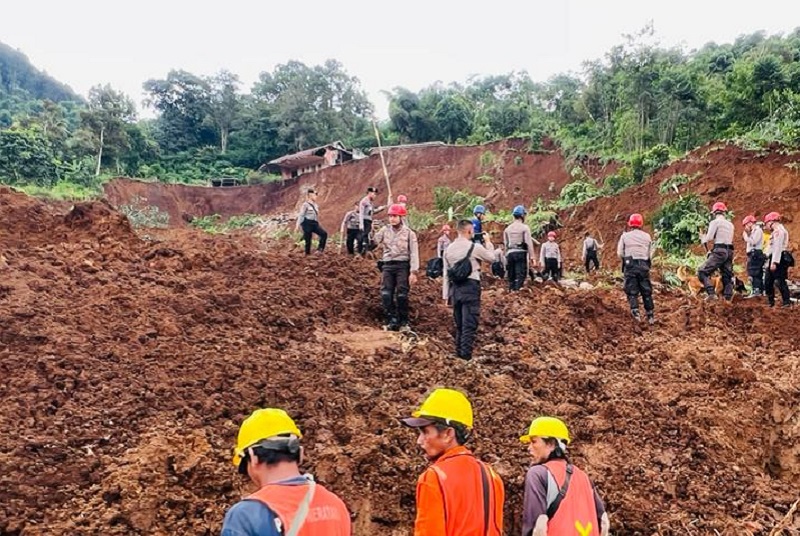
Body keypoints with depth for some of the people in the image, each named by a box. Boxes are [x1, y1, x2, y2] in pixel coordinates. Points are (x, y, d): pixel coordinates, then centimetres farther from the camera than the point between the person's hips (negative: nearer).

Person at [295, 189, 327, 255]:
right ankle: (307, 254, 6)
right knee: (308, 240, -4)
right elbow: (301, 215, -8)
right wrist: (298, 225, -13)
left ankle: (320, 249, -9)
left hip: (314, 224, 7)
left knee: (324, 234, -12)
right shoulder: (306, 205, -5)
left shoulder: (315, 205, 16)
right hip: (307, 223, -7)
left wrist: (318, 224, 22)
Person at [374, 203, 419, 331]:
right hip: (387, 265, 3)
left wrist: (413, 272, -11)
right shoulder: (384, 230, 10)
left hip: (402, 265, -3)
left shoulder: (409, 233, 1)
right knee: (385, 294, -9)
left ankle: (403, 322, 6)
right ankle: (392, 320, -2)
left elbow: (414, 253, -4)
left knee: (402, 295, -6)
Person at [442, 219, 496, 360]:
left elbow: (446, 274, 10)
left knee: (459, 324, 16)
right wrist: (488, 243, 23)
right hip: (470, 287, -6)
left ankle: (459, 354, 22)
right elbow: (492, 258, 8)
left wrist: (446, 294, 15)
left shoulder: (449, 249, 8)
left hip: (455, 288, 6)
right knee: (469, 324, -4)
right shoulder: (475, 247, -8)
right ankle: (466, 356, -7)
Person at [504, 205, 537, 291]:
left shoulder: (507, 229, 11)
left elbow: (506, 244, 12)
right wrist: (531, 257, -6)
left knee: (511, 276, 11)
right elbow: (529, 243, -8)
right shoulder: (525, 227, -4)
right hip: (521, 253, -5)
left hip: (510, 253, 5)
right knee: (520, 275, -6)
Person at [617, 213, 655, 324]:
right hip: (644, 266, 2)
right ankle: (651, 315, 15)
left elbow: (620, 253, -3)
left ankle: (635, 312, -14)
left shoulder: (625, 236, -1)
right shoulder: (647, 236, 6)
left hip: (630, 266, -2)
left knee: (632, 291, 2)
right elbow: (650, 254, 5)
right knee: (646, 291, 11)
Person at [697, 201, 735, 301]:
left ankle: (711, 293, -22)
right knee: (727, 276, 10)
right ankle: (728, 298, 4)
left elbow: (709, 238, -10)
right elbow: (729, 239, 20)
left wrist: (703, 238, 12)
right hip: (729, 251, 7)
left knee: (702, 272, -7)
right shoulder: (730, 224, 19)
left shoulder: (715, 222, -2)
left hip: (719, 251, -7)